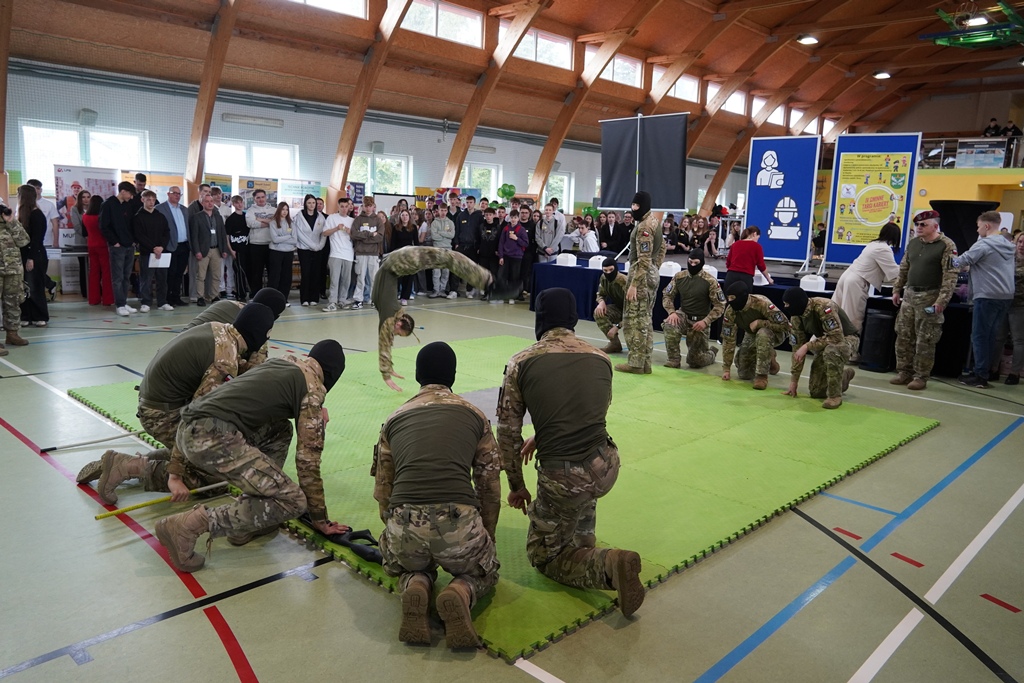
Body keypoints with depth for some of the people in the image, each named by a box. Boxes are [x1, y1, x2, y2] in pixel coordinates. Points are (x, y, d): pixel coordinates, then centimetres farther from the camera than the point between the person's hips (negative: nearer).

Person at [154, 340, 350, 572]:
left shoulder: (283, 361, 24)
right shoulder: (312, 386, 3)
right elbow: (307, 458, 2)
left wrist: (314, 414, 45)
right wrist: (319, 519, 10)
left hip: (188, 427, 9)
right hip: (213, 438, -9)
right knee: (292, 502, -5)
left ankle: (251, 518, 18)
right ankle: (192, 524, -10)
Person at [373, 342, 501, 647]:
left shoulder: (394, 419, 20)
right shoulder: (473, 414, 16)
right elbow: (489, 486, 18)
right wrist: (486, 537, 31)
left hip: (403, 525, 2)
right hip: (458, 522, -2)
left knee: (414, 566, 36)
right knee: (484, 571, 30)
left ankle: (415, 587, 2)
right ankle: (461, 594, -3)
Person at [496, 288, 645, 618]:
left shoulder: (521, 362, -3)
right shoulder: (601, 358, 8)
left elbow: (508, 432, 0)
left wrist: (516, 485, 14)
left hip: (565, 480, -5)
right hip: (607, 467, 5)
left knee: (544, 556, 18)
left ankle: (610, 565, -6)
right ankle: (584, 537, 40)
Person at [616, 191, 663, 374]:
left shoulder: (644, 226, -17)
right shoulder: (654, 222, 14)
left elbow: (643, 260, -22)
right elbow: (661, 249, 23)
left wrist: (633, 284, -22)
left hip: (642, 276, -10)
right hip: (652, 275, 10)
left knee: (634, 320, -4)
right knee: (645, 320, 12)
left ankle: (636, 363, -1)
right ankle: (645, 363, 16)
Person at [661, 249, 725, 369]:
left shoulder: (710, 281, -14)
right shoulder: (679, 277, -4)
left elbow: (720, 305, -11)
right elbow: (667, 295, 2)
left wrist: (706, 321, -22)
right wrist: (672, 312, -17)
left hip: (700, 321, -3)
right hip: (683, 316, 3)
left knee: (696, 361, 2)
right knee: (670, 326, -34)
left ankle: (711, 352, 39)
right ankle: (674, 360, -17)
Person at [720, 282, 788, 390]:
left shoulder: (762, 303, -36)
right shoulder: (730, 311, -22)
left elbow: (785, 325, -33)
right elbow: (728, 339, -16)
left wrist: (759, 322, -36)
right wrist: (726, 368, -17)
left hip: (776, 333, -5)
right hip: (753, 335, 5)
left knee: (762, 334, -42)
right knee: (744, 373, 1)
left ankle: (762, 375, -26)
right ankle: (769, 359, 30)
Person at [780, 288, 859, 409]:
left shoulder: (824, 307, -33)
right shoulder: (796, 317, -11)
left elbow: (837, 337, -39)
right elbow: (797, 347, -5)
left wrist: (807, 346, -38)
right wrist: (793, 381, -5)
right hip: (825, 342, 7)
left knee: (831, 351, -43)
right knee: (816, 391, 4)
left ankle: (835, 395, -23)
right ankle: (844, 376, 34)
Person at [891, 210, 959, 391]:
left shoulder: (946, 245, -9)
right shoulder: (913, 243, 11)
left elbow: (950, 276, -14)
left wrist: (942, 300, -20)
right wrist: (897, 289, 16)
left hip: (930, 297, -6)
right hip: (909, 295, 6)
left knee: (925, 341, -2)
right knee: (903, 336, 8)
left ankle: (921, 377, 6)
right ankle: (904, 372, 17)